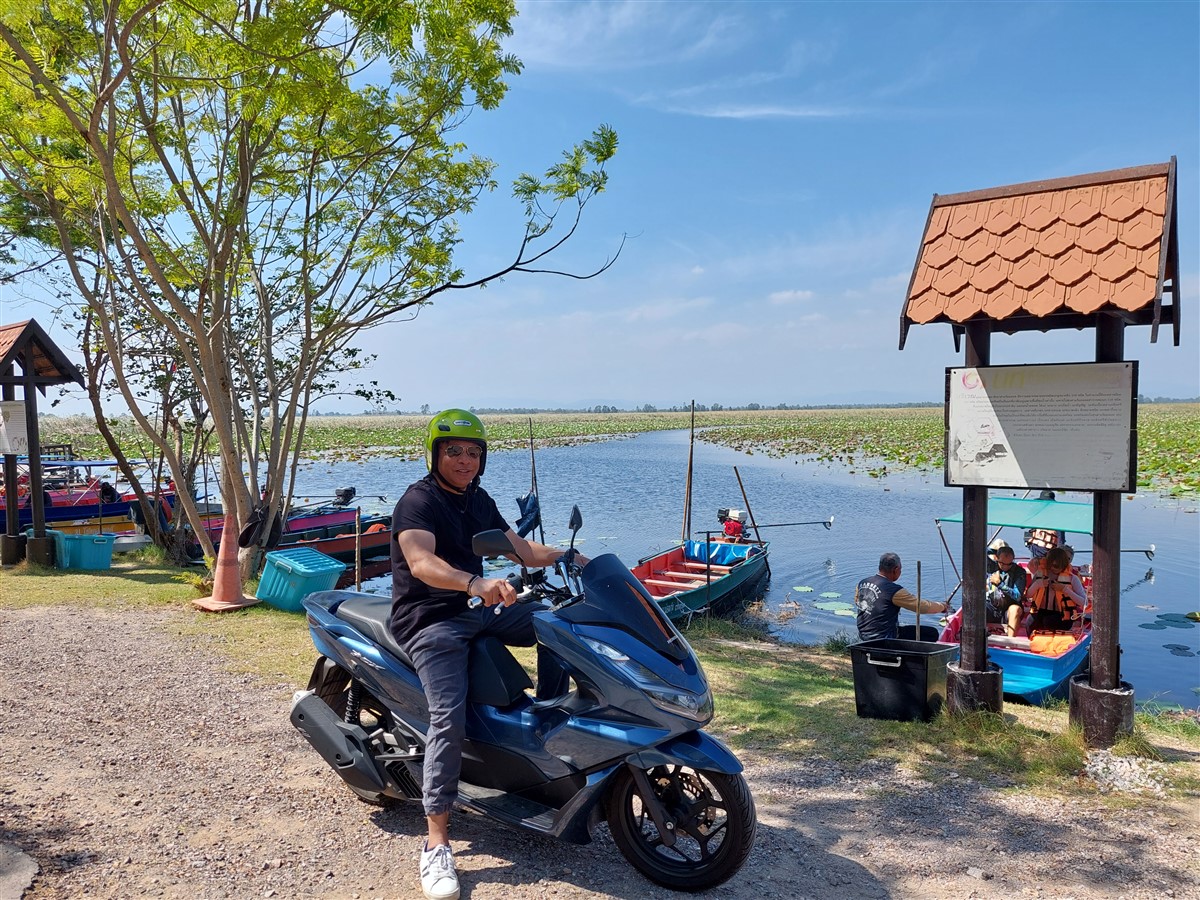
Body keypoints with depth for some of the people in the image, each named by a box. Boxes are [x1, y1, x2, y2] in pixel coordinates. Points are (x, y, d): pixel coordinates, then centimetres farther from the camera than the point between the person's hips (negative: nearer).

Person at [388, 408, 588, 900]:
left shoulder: (477, 500, 11)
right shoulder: (418, 501, -14)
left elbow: (524, 551, 14)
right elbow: (421, 562, -32)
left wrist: (569, 556, -4)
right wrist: (475, 583, -49)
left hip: (474, 610, 8)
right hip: (430, 620, -8)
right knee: (451, 716, -23)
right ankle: (436, 844, -16)